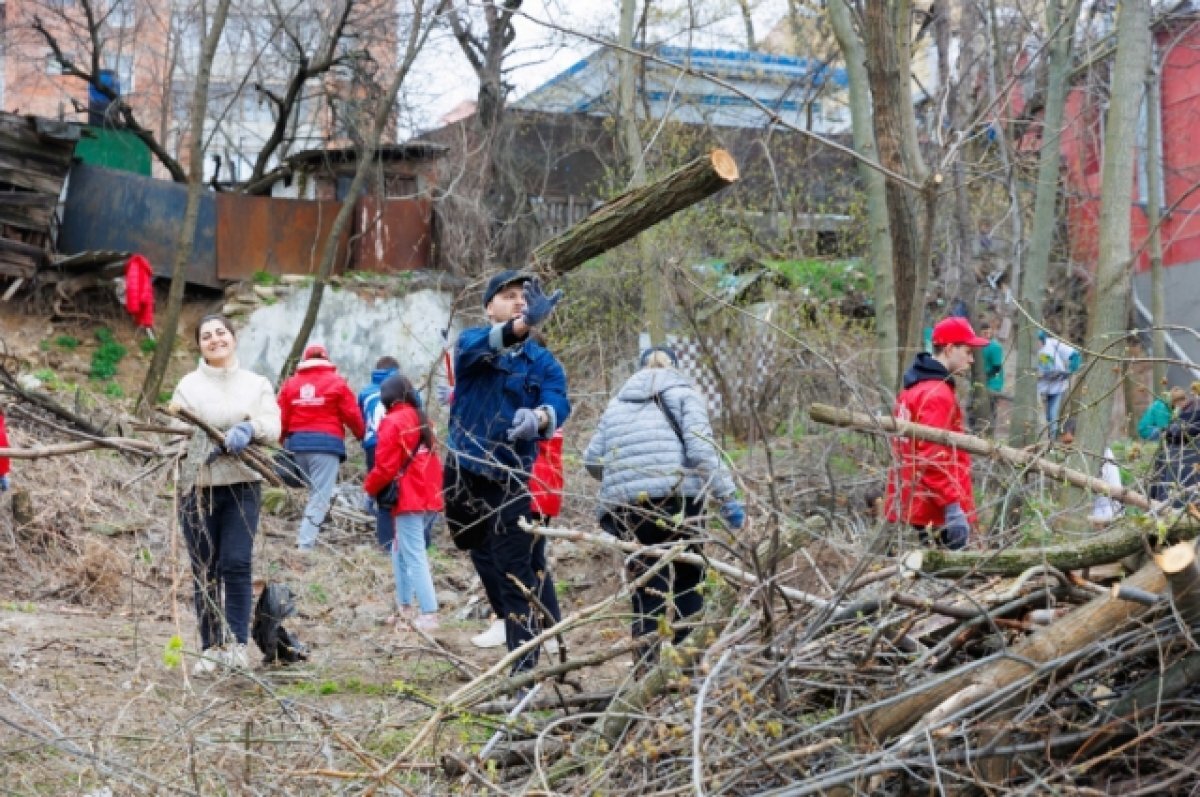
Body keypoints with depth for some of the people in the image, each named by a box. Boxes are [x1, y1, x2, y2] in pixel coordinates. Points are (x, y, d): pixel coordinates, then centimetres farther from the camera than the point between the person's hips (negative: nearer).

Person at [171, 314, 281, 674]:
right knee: (205, 571, 3)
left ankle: (237, 643, -8)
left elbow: (273, 427, -1)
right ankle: (210, 648, 8)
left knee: (237, 563, -11)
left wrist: (249, 428, -22)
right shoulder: (188, 385, 7)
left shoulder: (257, 384, 11)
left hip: (241, 486, 0)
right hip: (197, 485, 0)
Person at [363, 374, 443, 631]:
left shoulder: (392, 422, -10)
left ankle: (429, 614, -13)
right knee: (401, 550, 18)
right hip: (430, 496, 8)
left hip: (408, 499, -8)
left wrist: (369, 488, 3)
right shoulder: (421, 420, 15)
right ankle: (404, 606, 19)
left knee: (414, 556, -8)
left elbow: (385, 467, -12)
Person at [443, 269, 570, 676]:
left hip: (511, 478, -1)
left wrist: (538, 417, -39)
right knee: (483, 557, 18)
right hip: (463, 471, 1)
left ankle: (524, 672, -7)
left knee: (514, 573, -6)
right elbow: (478, 347, -23)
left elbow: (559, 403, -13)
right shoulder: (472, 343, 3)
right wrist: (525, 322, -43)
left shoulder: (544, 362, 6)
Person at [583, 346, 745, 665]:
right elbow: (701, 450, -5)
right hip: (677, 500, -3)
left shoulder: (618, 402, 23)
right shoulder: (683, 393, 10)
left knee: (647, 591, 7)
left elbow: (592, 459, 21)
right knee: (688, 581, 7)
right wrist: (727, 496, -4)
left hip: (625, 507, 3)